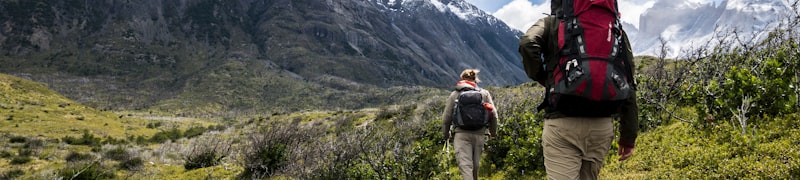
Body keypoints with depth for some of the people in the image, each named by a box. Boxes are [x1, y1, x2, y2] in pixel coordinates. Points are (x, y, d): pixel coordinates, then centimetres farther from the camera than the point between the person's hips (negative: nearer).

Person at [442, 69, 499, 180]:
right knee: (475, 164, 17)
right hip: (479, 134, 2)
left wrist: (445, 134, 20)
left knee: (465, 164, -8)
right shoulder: (484, 93, 9)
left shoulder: (455, 94, 6)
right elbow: (493, 114, 5)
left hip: (461, 134, -2)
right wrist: (493, 132, 19)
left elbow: (446, 117, 6)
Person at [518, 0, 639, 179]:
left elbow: (527, 45, -14)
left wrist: (541, 77, 5)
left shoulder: (551, 23, 8)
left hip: (562, 122, -4)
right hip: (602, 124, 4)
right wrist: (629, 133, 11)